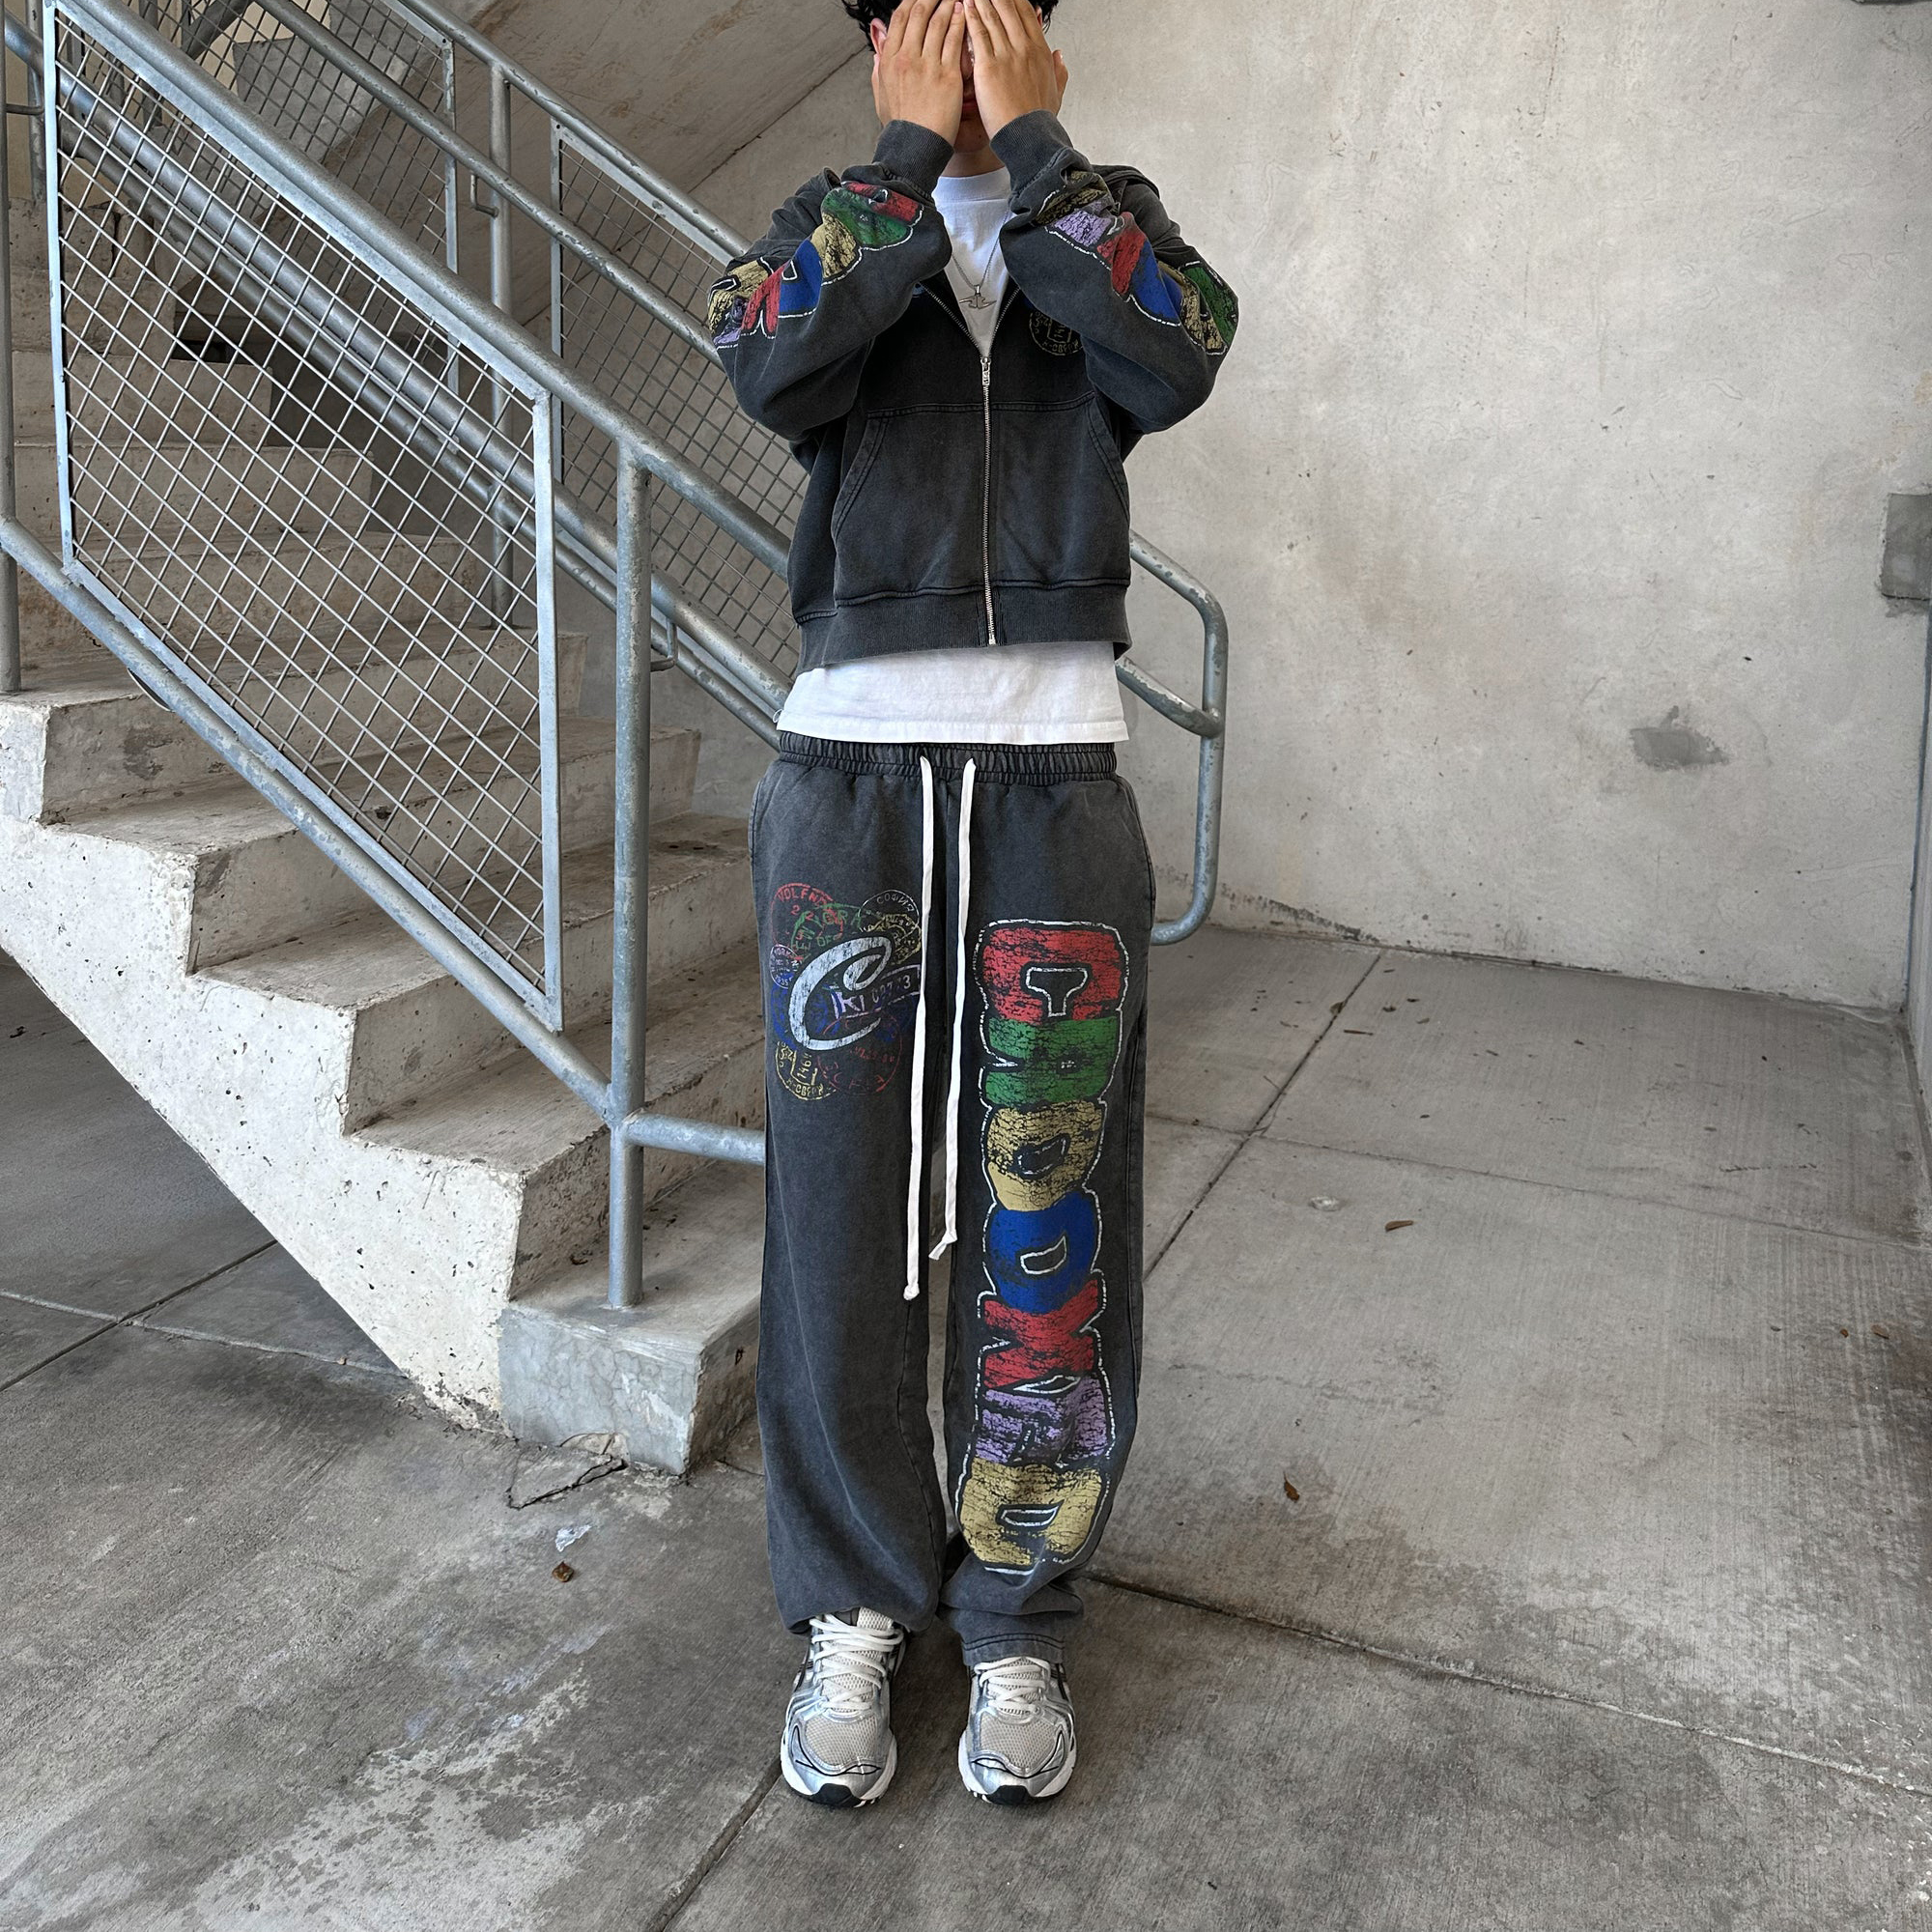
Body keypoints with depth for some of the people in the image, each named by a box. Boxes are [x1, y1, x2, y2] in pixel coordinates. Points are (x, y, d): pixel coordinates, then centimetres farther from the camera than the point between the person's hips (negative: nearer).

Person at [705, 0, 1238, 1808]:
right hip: (851, 771, 0)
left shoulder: (1102, 218, 12)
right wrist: (911, 145, -6)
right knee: (840, 1205, 2)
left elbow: (1176, 355, -13)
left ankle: (1015, 1613, 19)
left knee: (1045, 1220, 1)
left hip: (1053, 781, 0)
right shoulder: (828, 219, 12)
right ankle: (853, 1606, 19)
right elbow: (771, 362, -13)